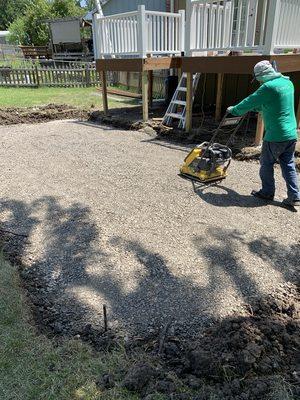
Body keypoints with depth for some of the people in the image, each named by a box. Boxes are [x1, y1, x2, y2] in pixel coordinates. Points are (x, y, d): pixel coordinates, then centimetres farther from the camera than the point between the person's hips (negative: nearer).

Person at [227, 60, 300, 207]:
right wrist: (256, 107, 34)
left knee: (267, 164, 10)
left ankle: (267, 192, 22)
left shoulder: (268, 87, -16)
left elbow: (250, 102, -8)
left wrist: (234, 110, 8)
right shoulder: (287, 82, 12)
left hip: (275, 136, -8)